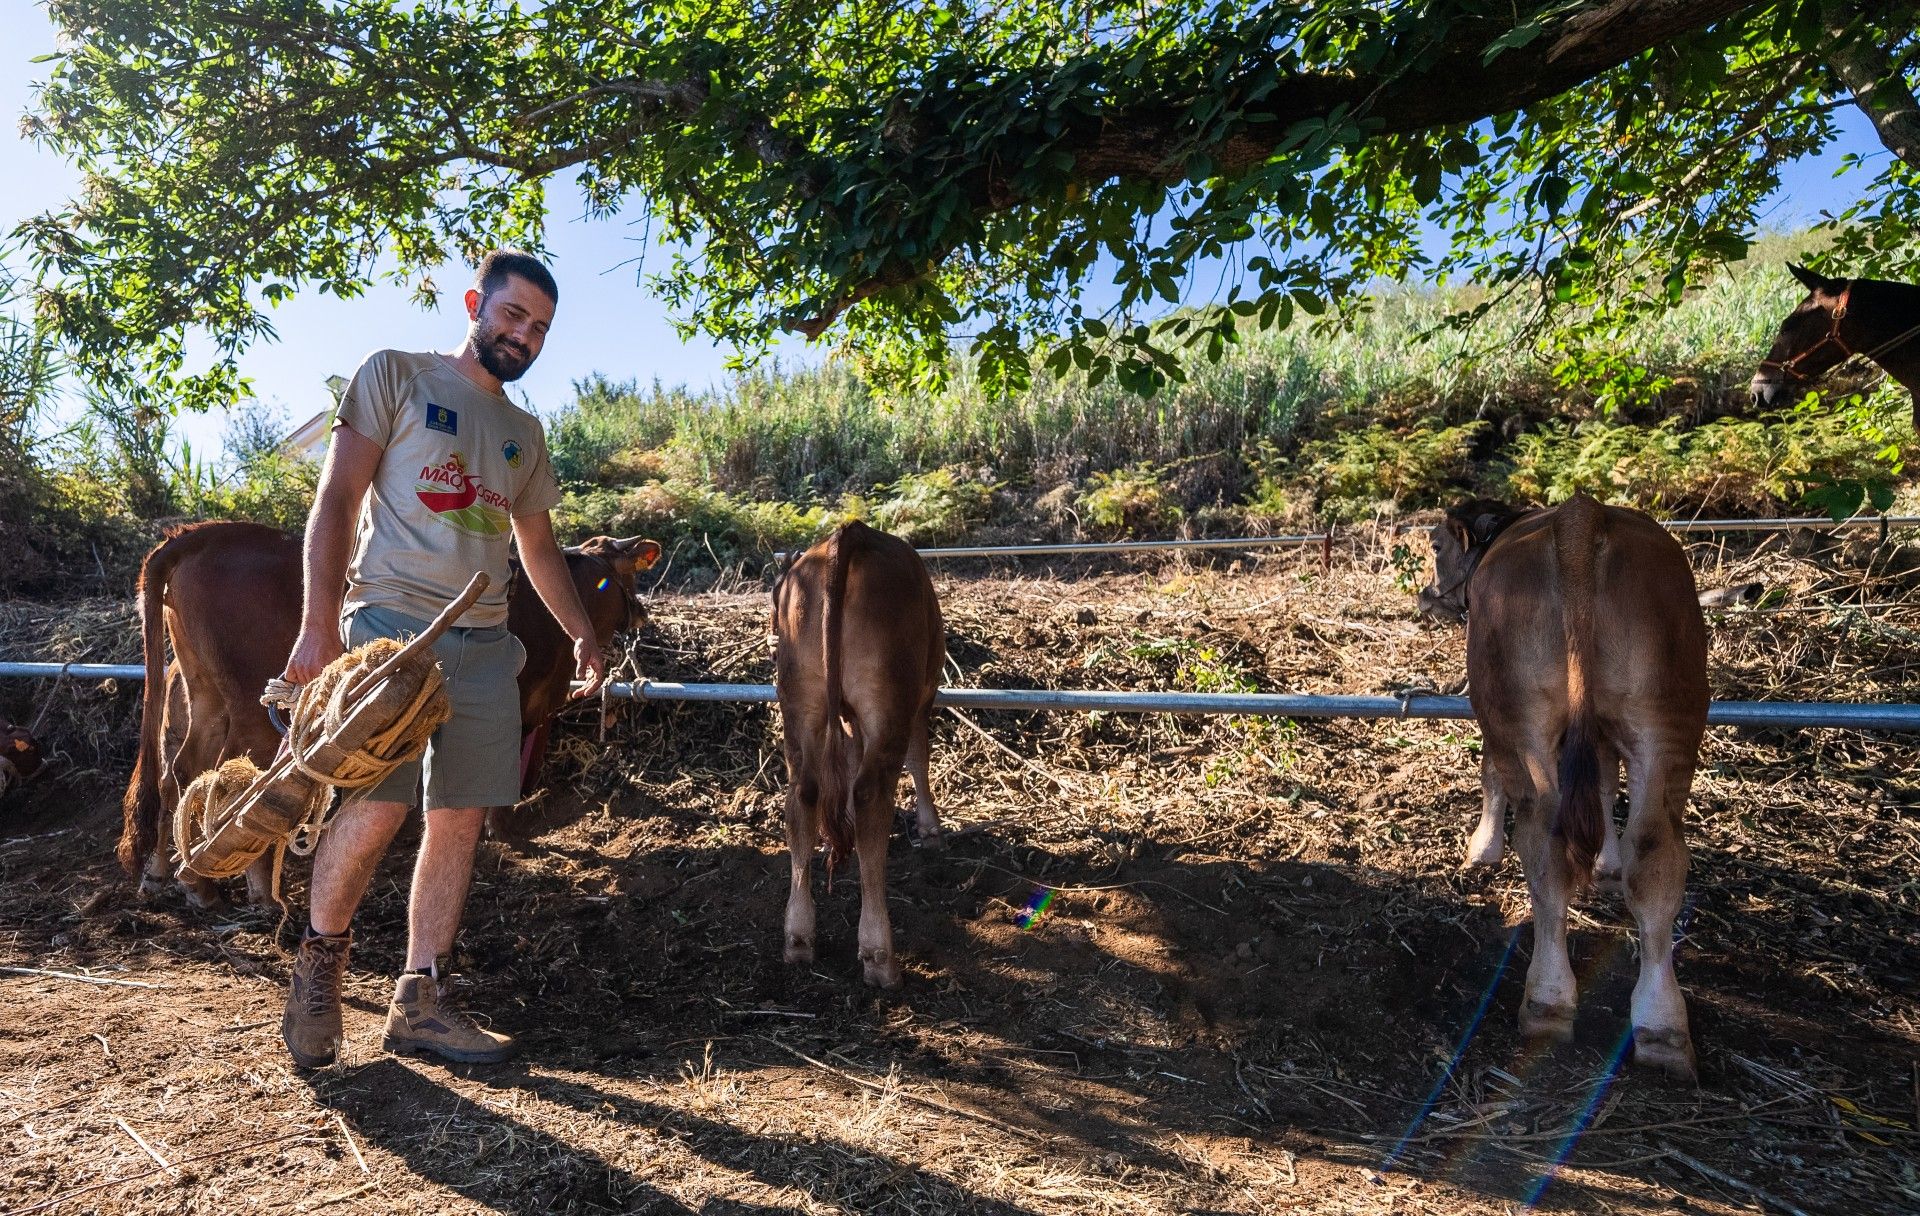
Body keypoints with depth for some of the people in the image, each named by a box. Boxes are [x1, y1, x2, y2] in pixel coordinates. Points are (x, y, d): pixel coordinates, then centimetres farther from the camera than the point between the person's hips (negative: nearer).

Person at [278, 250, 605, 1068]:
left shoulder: (524, 433, 20)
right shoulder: (395, 377, 4)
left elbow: (538, 547, 26)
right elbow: (336, 499, -4)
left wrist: (582, 634, 16)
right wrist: (319, 624, -14)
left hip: (484, 645, 6)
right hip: (390, 623, -5)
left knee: (460, 819, 3)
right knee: (378, 808, -12)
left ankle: (420, 1001, 14)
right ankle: (318, 960, 16)